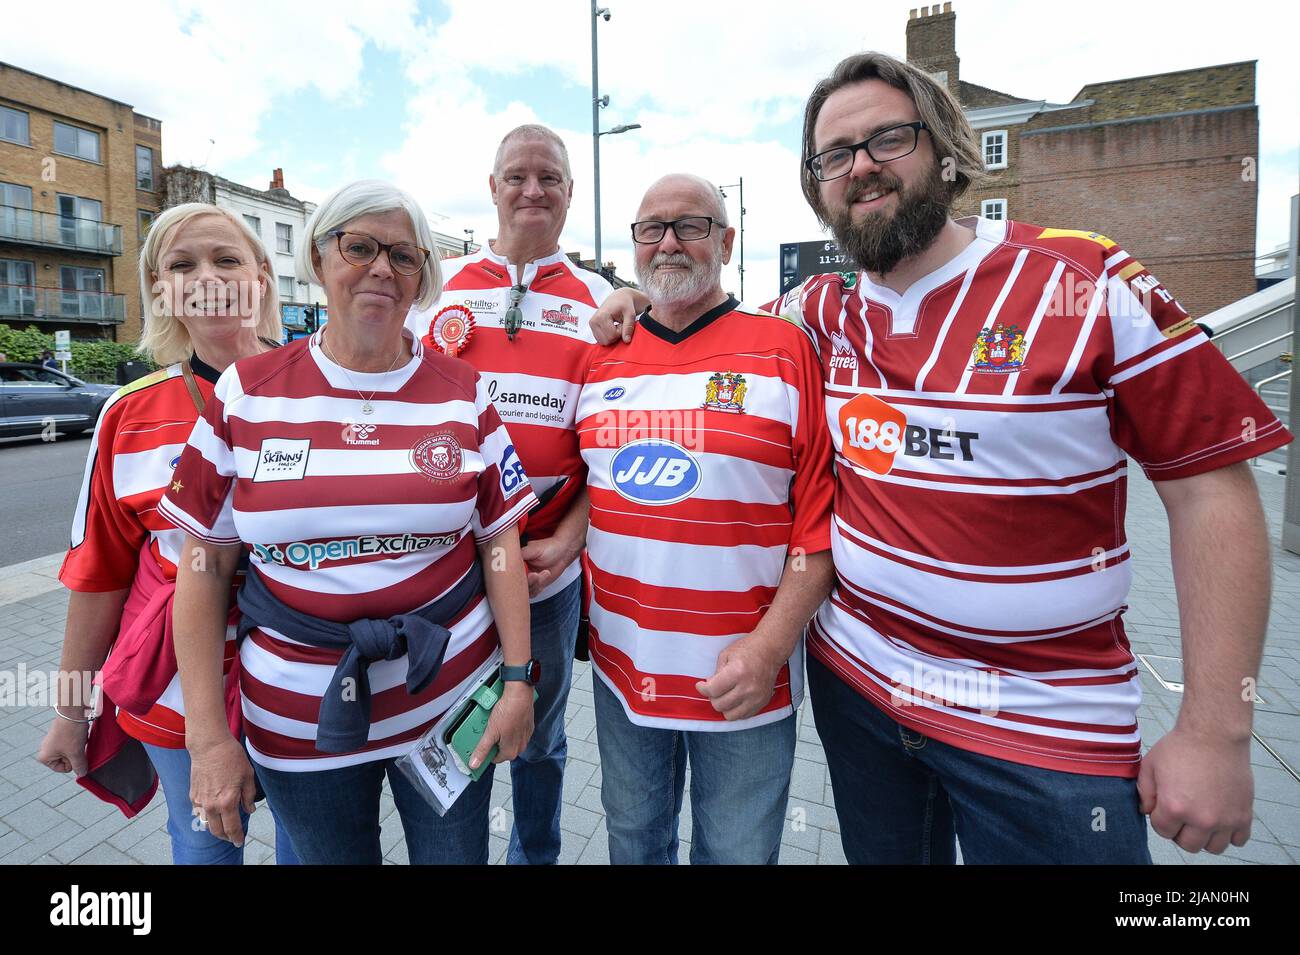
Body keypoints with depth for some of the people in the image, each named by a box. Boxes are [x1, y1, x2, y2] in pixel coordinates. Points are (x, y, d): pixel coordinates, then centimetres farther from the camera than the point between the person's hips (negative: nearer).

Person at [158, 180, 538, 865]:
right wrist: (207, 736, -2)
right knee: (330, 855, 22)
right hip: (297, 718, 1)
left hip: (448, 695, 0)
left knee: (456, 854, 17)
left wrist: (517, 678, -5)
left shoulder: (463, 393, -3)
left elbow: (499, 543, -2)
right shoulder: (246, 392, -3)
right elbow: (205, 566, -1)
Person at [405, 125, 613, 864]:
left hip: (549, 567, 0)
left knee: (539, 739, 19)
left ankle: (537, 854, 44)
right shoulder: (440, 285, 5)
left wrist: (567, 539, -13)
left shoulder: (600, 303, 3)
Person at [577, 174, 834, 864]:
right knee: (632, 842, 25)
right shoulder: (602, 359, 6)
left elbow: (822, 514, -10)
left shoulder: (785, 349, -6)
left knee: (737, 851, 19)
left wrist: (768, 645, -15)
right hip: (620, 662, 4)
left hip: (743, 676, -3)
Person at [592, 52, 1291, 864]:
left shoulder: (1085, 281, -10)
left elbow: (1211, 489, -10)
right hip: (853, 677, 4)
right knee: (880, 852, 23)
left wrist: (1216, 732, -12)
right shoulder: (825, 311, 1)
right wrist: (642, 310, 0)